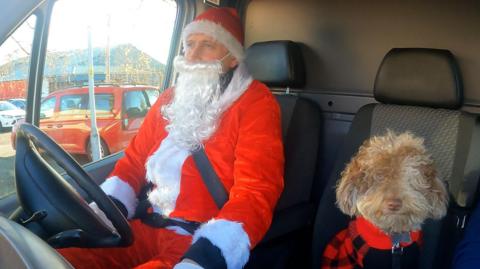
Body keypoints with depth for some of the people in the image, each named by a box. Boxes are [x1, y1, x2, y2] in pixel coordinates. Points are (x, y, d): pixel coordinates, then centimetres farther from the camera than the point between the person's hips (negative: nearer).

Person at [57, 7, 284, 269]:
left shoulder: (255, 103, -7)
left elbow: (256, 194, -19)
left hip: (206, 244, -5)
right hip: (150, 230, 6)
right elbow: (134, 162, 18)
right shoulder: (170, 99, 14)